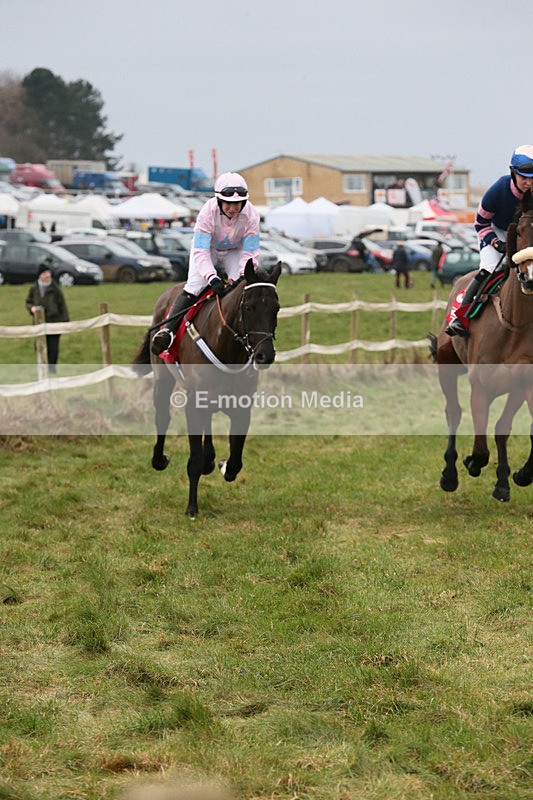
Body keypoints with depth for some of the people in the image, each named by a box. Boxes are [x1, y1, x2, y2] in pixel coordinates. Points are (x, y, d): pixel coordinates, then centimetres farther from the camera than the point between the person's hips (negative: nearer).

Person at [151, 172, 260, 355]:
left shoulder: (251, 215, -27)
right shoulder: (208, 212, -33)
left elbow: (250, 254, -21)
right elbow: (200, 252, -33)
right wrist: (212, 278, -47)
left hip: (235, 252, 3)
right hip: (207, 248, -2)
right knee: (194, 286, -22)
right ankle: (168, 330, -26)